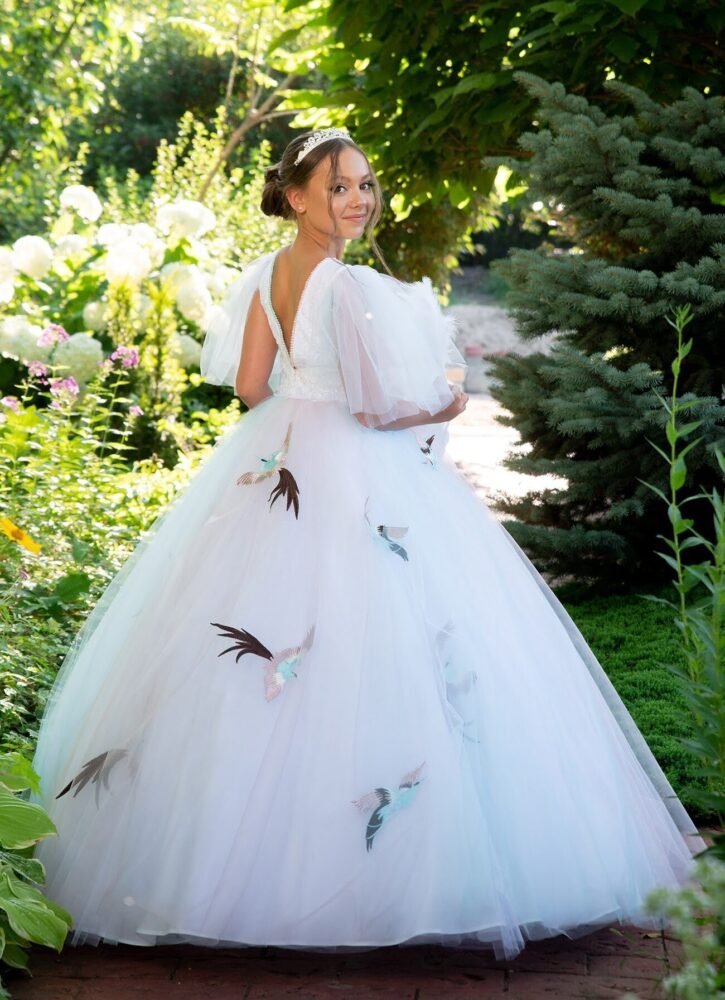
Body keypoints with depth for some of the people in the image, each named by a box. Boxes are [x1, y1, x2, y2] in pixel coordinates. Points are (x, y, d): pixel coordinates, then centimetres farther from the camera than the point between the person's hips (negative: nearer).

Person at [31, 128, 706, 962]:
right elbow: (384, 408, -19)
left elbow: (248, 384, 10)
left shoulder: (267, 275, 5)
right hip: (357, 485, -9)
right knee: (375, 661, -3)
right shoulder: (351, 287, -19)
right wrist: (447, 408, 1)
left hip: (277, 467, 9)